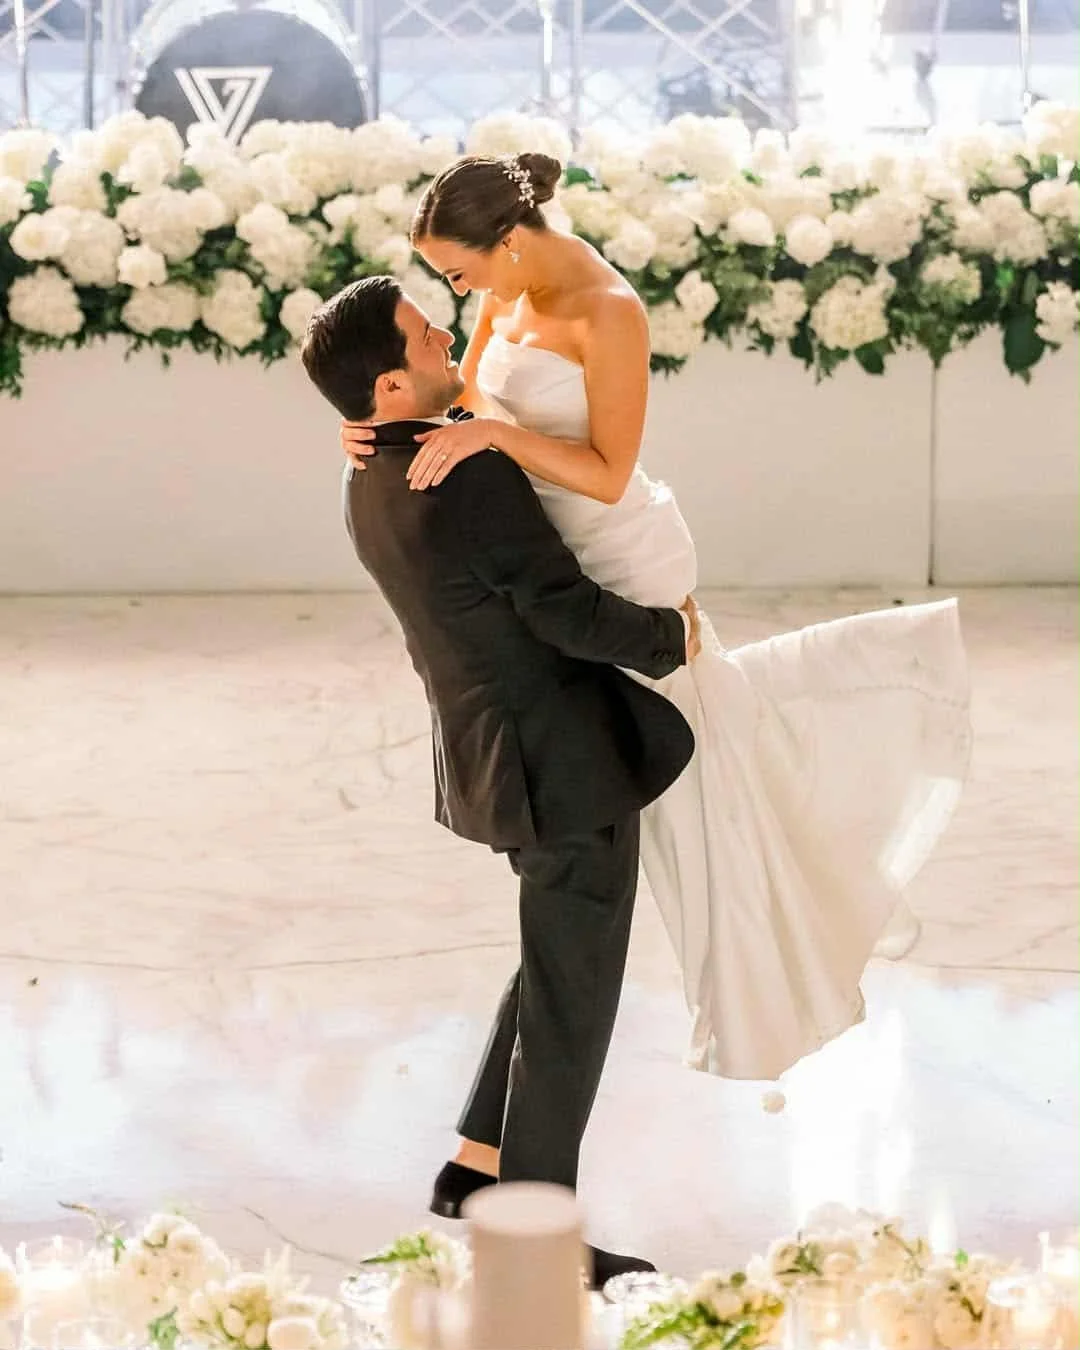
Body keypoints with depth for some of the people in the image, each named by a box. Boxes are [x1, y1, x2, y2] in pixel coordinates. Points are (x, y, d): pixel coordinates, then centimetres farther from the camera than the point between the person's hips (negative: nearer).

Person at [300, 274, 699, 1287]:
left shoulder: (372, 481, 4)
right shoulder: (471, 478, -26)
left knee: (563, 958, 23)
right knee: (573, 991, 1)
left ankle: (477, 1169, 25)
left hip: (498, 743, 9)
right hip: (566, 759, -9)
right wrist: (671, 637, -4)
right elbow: (572, 615, -22)